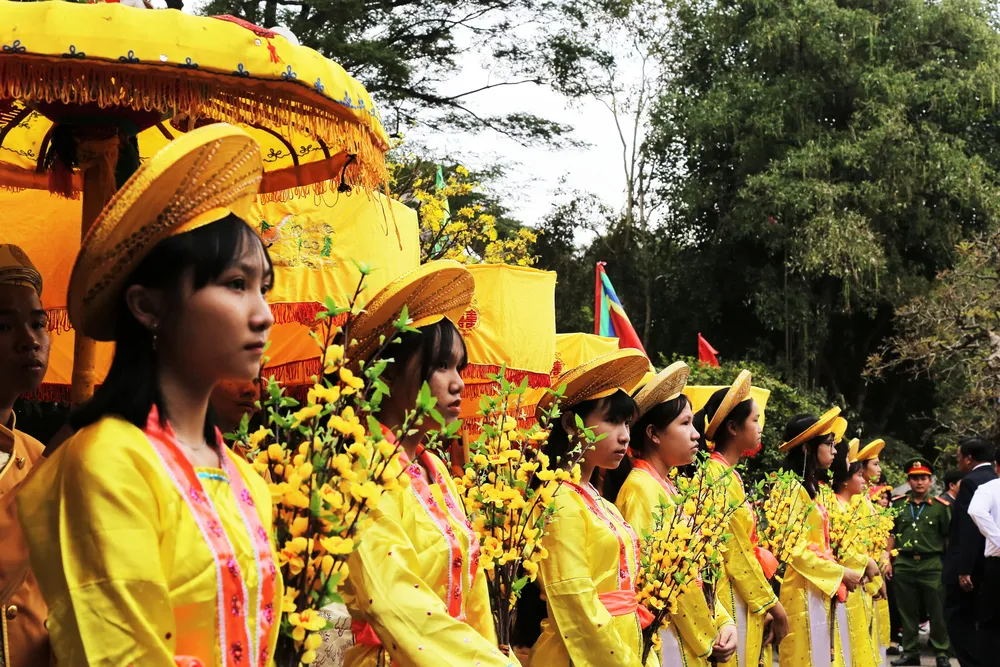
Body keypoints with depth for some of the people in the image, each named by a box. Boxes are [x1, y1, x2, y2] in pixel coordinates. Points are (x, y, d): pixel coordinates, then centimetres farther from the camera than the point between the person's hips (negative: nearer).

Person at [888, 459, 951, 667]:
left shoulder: (939, 506, 2)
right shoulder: (898, 504, 8)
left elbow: (949, 537, 5)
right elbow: (891, 533, 12)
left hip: (932, 565, -2)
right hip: (903, 564, 2)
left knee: (937, 612, 1)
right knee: (907, 611, 9)